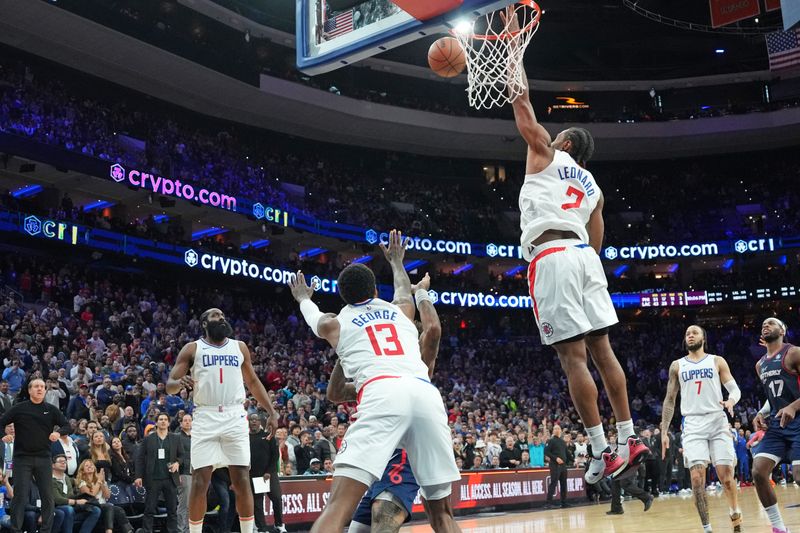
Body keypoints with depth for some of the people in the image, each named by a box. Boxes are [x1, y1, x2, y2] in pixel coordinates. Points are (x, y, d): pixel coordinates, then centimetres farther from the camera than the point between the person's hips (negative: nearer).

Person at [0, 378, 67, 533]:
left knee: (47, 496, 2)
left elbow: (68, 426, 6)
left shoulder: (51, 410, 7)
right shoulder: (19, 408, 2)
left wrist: (59, 433, -14)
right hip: (22, 458, -2)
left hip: (43, 458, 2)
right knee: (20, 496, -3)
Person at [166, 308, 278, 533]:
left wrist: (271, 412, 13)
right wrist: (180, 383, -22)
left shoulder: (240, 347, 15)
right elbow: (169, 385, 3)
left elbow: (253, 382, 21)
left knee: (242, 480, -1)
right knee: (200, 481, -5)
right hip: (205, 418, -2)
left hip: (235, 418, 2)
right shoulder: (192, 349, 7)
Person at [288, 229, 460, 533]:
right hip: (427, 394, 3)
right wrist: (396, 262, 77)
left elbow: (312, 314, 52)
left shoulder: (336, 323, 26)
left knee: (338, 506, -9)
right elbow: (405, 291, 58)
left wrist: (302, 298, 73)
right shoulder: (400, 311, 32)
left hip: (382, 394, -3)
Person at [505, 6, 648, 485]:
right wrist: (584, 269, 32)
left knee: (574, 356, -9)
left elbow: (523, 103, 10)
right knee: (602, 350, 9)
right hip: (585, 257, 7)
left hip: (553, 257, -7)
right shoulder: (593, 188, 27)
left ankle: (603, 453, -9)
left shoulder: (546, 154, 11)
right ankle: (630, 440, 8)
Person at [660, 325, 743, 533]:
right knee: (697, 477, -13)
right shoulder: (677, 366, 13)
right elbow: (670, 400, 14)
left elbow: (735, 389, 4)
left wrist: (731, 401, -21)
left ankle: (736, 515, 23)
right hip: (693, 425, 1)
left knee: (726, 476, -4)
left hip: (717, 421, -1)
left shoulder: (717, 361, 9)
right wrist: (664, 431, 8)